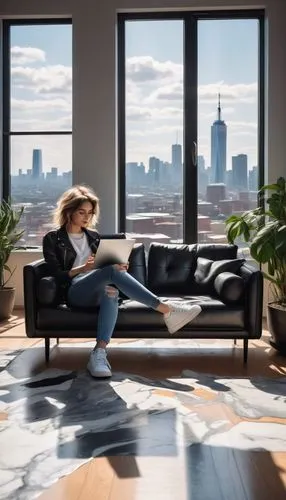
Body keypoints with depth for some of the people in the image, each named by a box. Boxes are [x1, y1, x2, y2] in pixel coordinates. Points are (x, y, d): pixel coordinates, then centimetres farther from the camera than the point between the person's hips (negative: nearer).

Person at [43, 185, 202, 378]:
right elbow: (57, 275, -1)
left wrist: (119, 267, -2)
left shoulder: (94, 236, 25)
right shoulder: (53, 239, 10)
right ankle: (167, 310, -38)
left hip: (97, 291, 4)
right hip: (75, 292, -4)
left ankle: (99, 353, -51)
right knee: (112, 272, -34)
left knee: (110, 290, -38)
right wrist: (83, 268, -18)